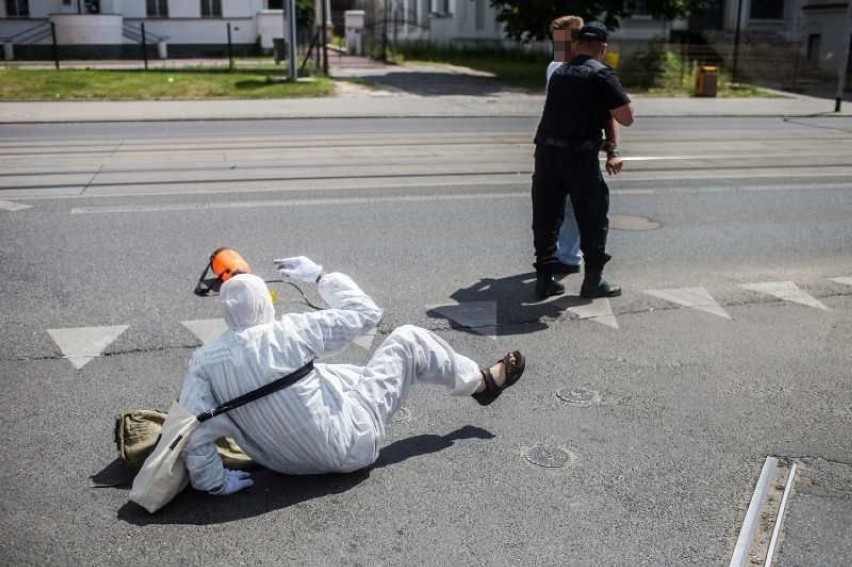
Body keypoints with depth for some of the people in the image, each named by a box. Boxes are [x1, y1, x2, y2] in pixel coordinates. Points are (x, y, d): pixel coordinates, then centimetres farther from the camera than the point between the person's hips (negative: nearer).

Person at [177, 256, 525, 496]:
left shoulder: (203, 360, -12)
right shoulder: (287, 333, -23)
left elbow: (192, 434, -17)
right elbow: (364, 313, -12)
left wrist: (217, 482, -2)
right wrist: (320, 276, 0)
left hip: (282, 462, 6)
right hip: (348, 447, -5)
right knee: (409, 342, 7)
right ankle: (482, 383, 31)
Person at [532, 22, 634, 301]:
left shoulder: (558, 73, 16)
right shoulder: (602, 75, -4)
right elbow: (626, 118, -8)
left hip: (546, 151, 6)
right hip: (579, 155, -5)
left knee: (546, 217, 11)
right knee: (593, 219, 8)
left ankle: (544, 279, 14)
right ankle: (593, 281, 14)